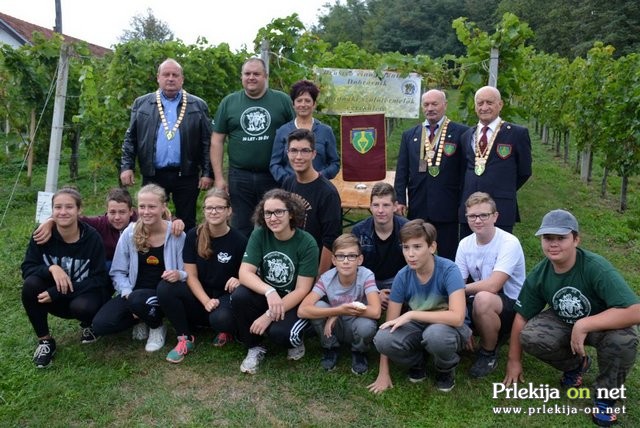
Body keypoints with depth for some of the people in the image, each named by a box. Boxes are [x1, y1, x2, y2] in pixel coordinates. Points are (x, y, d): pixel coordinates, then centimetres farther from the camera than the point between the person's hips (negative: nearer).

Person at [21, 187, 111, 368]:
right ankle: (45, 340, -6)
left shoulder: (92, 237, -19)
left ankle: (89, 325, 5)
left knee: (81, 306, -35)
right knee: (31, 284, -26)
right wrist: (51, 268, -31)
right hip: (54, 296, 3)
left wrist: (58, 293, -27)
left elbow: (99, 279, -19)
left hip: (85, 294, -3)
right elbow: (26, 268, -9)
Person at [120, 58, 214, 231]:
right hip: (153, 175, 1)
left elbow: (207, 142, 2)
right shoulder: (141, 104, 9)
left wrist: (207, 173, -4)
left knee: (187, 224, 7)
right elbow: (130, 138, 10)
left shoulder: (198, 106, 5)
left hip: (186, 176, -1)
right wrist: (126, 166, 0)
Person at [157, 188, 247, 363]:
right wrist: (206, 301, -20)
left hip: (226, 295, -3)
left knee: (220, 318, -37)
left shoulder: (239, 240, -11)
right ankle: (185, 338, -7)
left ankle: (227, 331, 4)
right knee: (165, 288, -24)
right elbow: (191, 275, -6)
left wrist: (239, 281, -28)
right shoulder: (194, 235, -5)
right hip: (199, 294, 3)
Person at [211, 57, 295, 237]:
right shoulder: (229, 102, 4)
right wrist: (219, 177, -1)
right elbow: (217, 141, 5)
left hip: (275, 176, -1)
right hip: (239, 177, 1)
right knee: (241, 229, 10)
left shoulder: (282, 100, 1)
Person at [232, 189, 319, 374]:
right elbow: (245, 273, -17)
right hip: (266, 297, 4)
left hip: (295, 304, -3)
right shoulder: (259, 235, -9)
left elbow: (302, 290, -18)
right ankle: (255, 347, -1)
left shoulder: (307, 243, -18)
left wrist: (269, 315, -24)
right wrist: (269, 291, -36)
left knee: (279, 332, -32)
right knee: (239, 296, -26)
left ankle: (295, 341, 6)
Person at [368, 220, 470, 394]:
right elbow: (390, 323, -10)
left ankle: (446, 370, -3)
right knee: (382, 338, -27)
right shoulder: (402, 276, -14)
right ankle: (417, 364, 5)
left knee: (435, 333, -39)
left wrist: (411, 314, -31)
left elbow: (457, 317, -36)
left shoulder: (448, 270, -25)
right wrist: (383, 373, -9)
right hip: (418, 326, 3)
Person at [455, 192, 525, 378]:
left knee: (482, 298, -36)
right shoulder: (465, 244, -2)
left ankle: (489, 354, -8)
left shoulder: (509, 243, -20)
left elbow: (492, 286, -30)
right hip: (480, 306, 6)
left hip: (512, 307, -6)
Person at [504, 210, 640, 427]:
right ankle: (575, 364, 9)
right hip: (563, 322, 3)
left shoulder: (596, 268, -31)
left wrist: (583, 325, -41)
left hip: (602, 324, -3)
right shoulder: (538, 275, -18)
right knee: (529, 337, -25)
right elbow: (522, 317, -7)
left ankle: (606, 395, -5)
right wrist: (514, 361, -2)